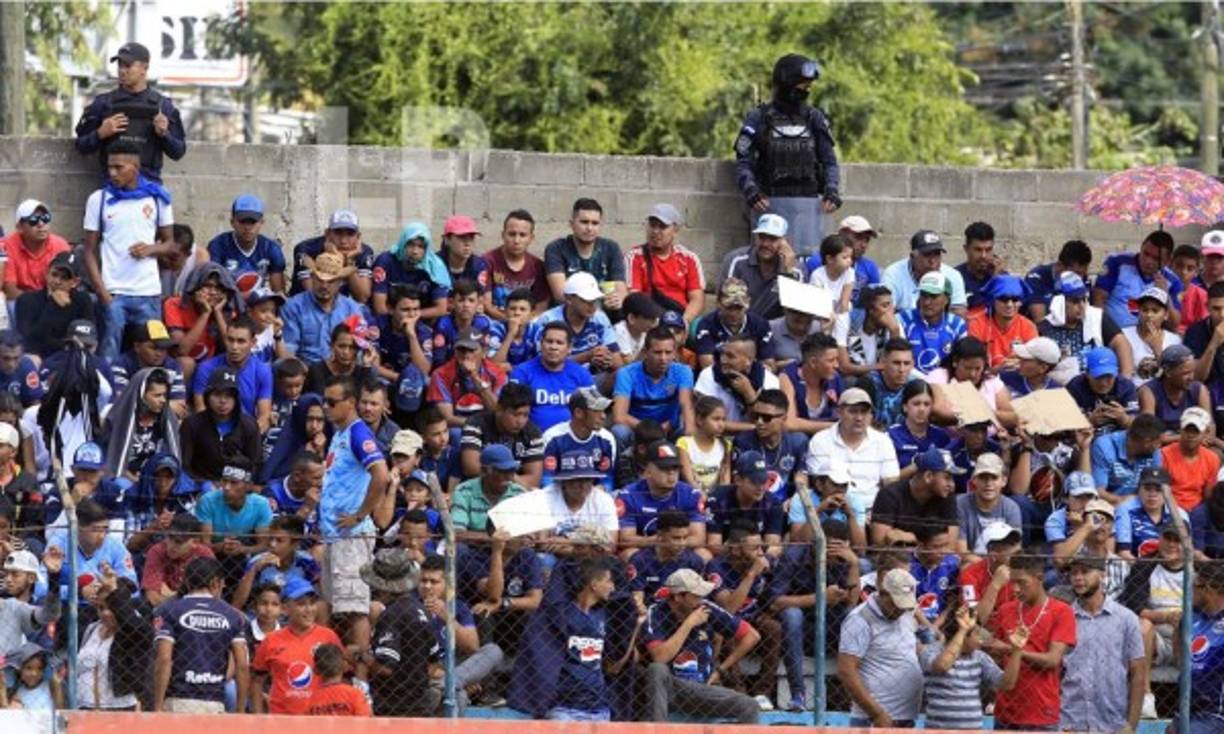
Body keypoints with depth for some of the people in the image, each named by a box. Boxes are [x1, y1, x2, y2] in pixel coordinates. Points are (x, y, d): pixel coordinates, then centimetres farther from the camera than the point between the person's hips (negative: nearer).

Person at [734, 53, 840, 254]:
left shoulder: (814, 118, 12)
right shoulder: (759, 118, 4)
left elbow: (829, 161, 12)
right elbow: (743, 163, 1)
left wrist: (832, 191, -5)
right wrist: (751, 191, -16)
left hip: (808, 204, 2)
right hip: (771, 205, -2)